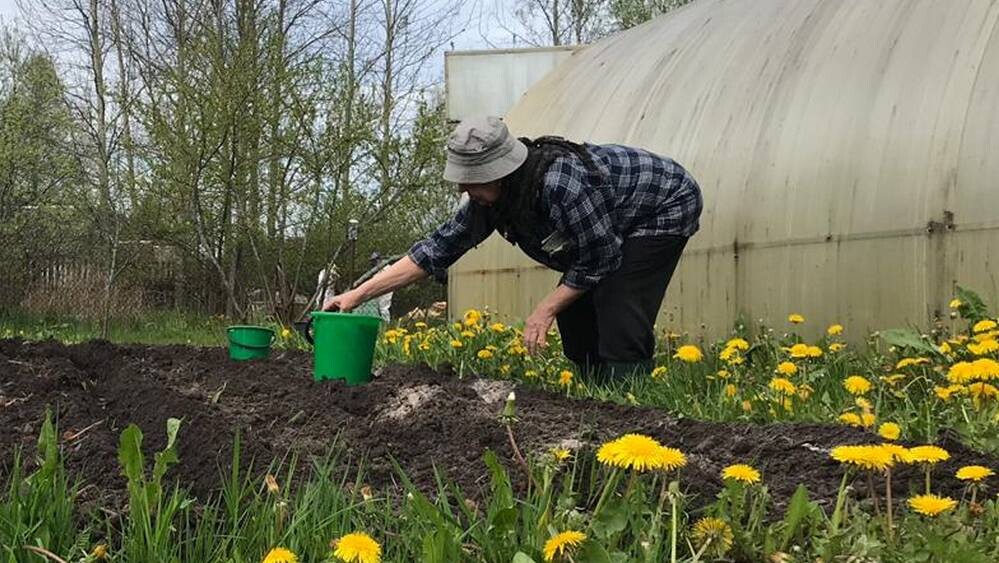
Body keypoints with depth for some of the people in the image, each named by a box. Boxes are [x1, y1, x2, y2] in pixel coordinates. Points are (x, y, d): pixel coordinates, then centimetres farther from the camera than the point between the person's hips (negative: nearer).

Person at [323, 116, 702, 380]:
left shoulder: (560, 185, -38)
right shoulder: (488, 199, -12)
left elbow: (602, 258, -27)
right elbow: (437, 250, -8)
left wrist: (545, 310, -20)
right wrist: (358, 295, -12)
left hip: (668, 205, -8)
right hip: (607, 228, 8)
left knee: (617, 316, -19)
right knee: (574, 313, 3)